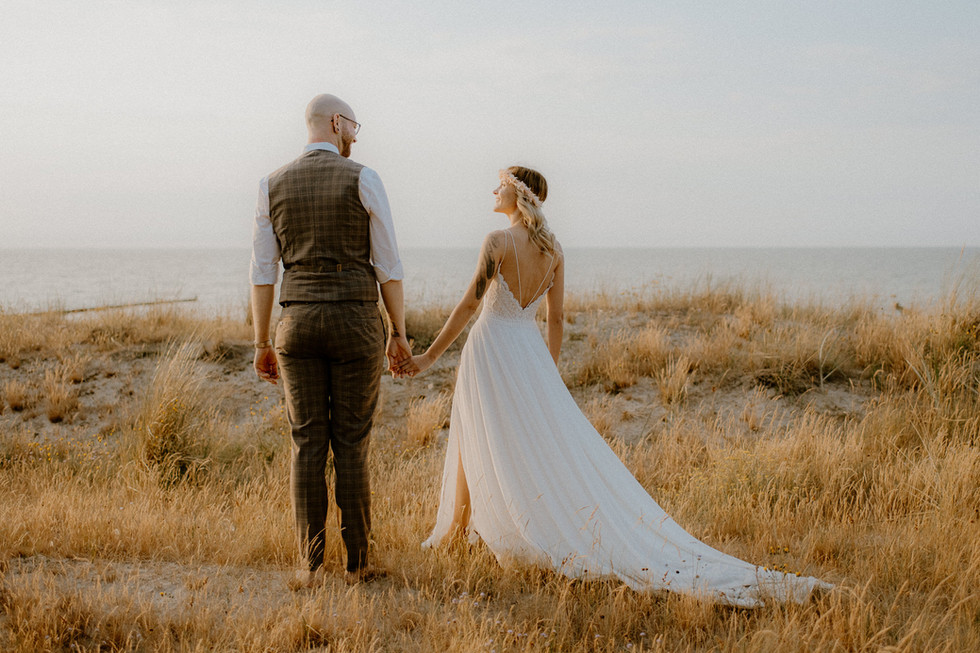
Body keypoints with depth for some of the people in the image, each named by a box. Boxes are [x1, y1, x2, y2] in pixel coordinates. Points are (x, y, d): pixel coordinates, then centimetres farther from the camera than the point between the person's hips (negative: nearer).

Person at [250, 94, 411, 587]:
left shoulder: (272, 185, 6)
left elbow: (263, 272, 5)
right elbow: (388, 264, -4)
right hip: (356, 324, -2)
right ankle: (356, 562, 11)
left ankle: (311, 566, 4)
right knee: (351, 445, 6)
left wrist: (262, 344, 9)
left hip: (299, 324, 2)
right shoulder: (364, 180, -4)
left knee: (308, 445, 6)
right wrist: (399, 334, 4)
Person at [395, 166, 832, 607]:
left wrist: (430, 356, -6)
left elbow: (468, 306, -13)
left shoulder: (498, 242, -14)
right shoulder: (552, 248, 5)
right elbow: (556, 318, 9)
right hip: (528, 352, 6)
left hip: (491, 351, -6)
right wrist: (549, 373, 18)